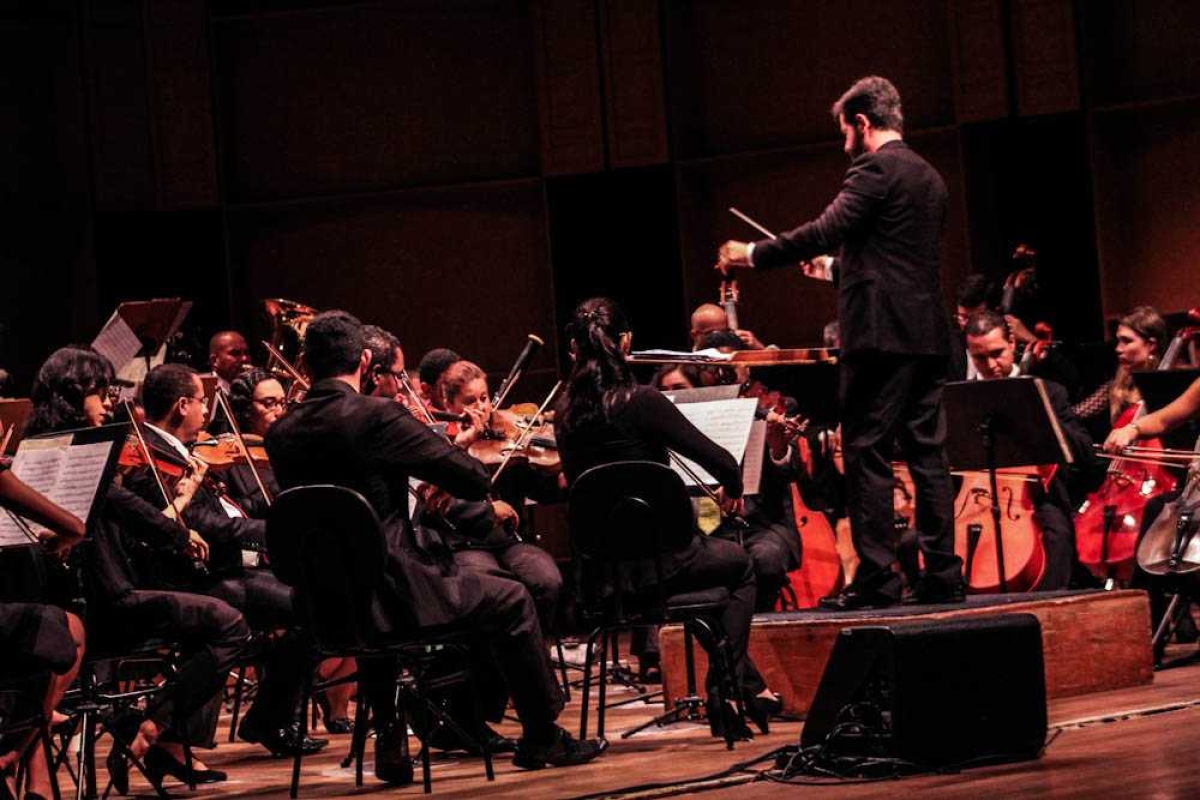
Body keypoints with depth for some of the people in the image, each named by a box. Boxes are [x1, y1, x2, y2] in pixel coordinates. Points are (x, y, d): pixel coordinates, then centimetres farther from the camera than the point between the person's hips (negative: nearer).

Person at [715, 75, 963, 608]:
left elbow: (825, 231, -18)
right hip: (927, 335, 9)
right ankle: (941, 573, 6)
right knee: (926, 453, 8)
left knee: (867, 454, -7)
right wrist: (841, 267, 39)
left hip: (881, 333, -9)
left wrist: (753, 254, -9)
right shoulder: (929, 178, 19)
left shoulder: (875, 169, -8)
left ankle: (875, 578, -9)